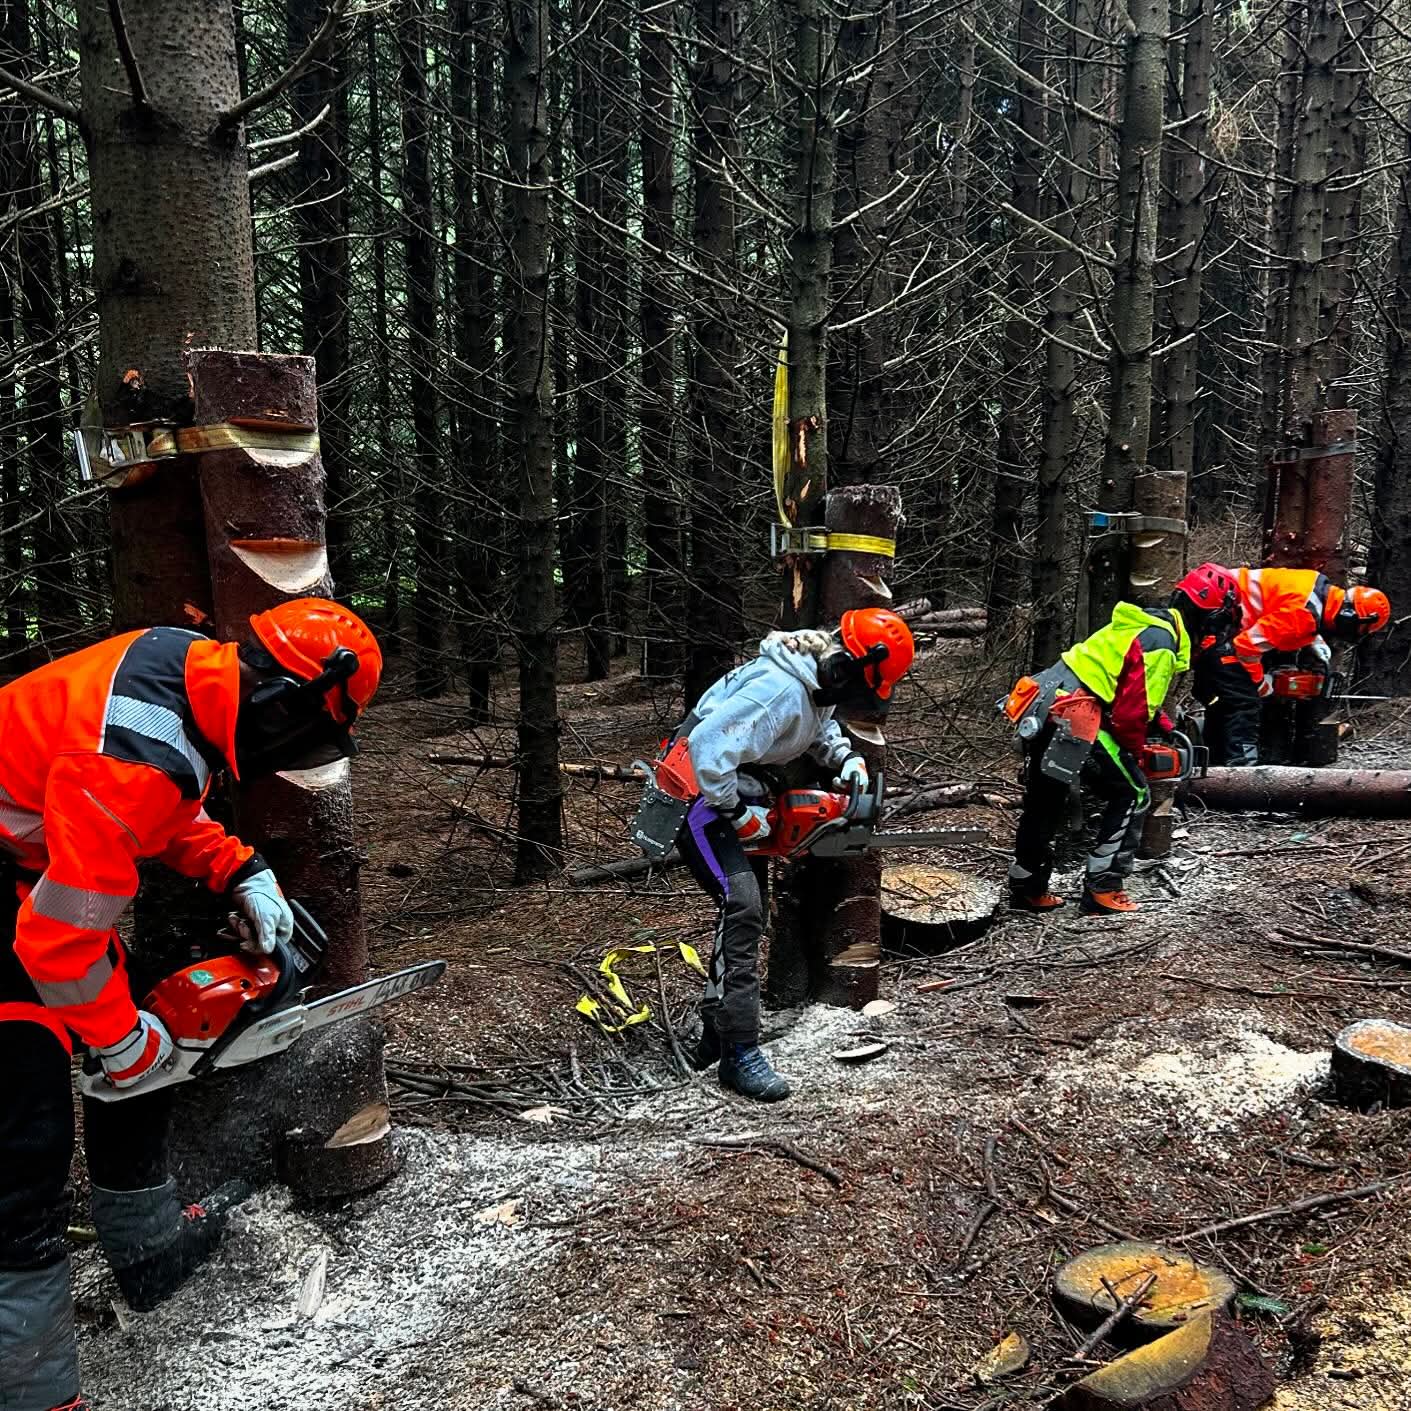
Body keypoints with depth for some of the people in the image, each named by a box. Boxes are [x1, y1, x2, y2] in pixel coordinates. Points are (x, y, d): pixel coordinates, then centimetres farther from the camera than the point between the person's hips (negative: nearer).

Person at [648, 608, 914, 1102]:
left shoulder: (816, 683, 2)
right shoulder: (781, 690, -29)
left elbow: (819, 727, 25)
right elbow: (708, 746, -37)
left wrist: (847, 757, 6)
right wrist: (738, 813, -25)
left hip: (733, 793, 11)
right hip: (699, 798, -11)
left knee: (748, 907, 14)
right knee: (742, 906, -18)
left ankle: (715, 1033, 26)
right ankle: (740, 1054, -12)